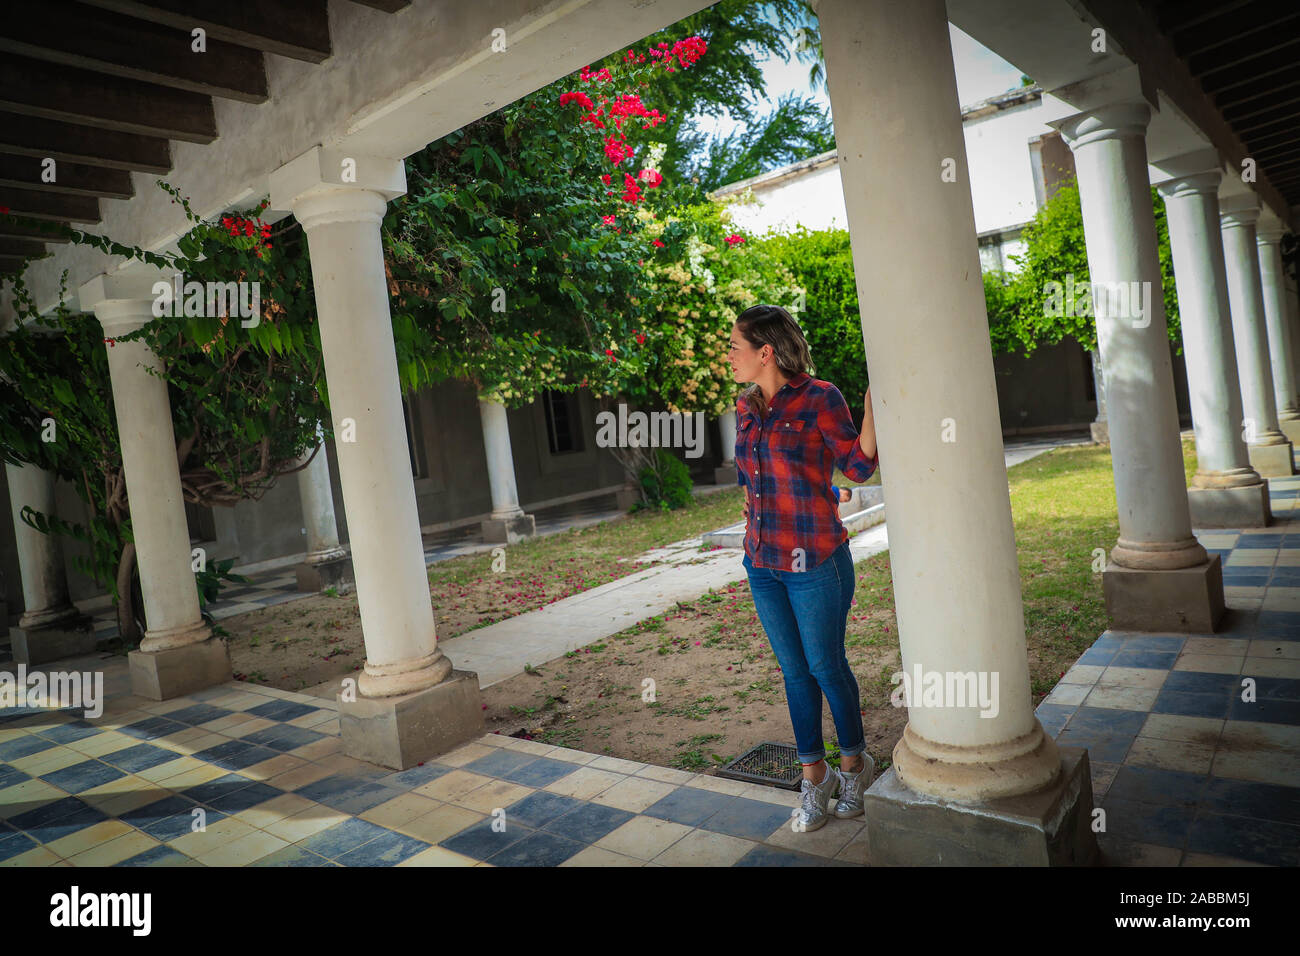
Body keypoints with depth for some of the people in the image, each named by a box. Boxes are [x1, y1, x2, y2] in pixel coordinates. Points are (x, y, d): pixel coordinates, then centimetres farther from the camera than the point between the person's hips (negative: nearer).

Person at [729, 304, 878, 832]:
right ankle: (815, 774, 29)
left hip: (815, 561, -6)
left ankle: (854, 762, 31)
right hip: (762, 562, 6)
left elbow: (858, 465, -14)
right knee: (794, 671, 14)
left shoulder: (819, 398, -11)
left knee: (826, 666, 7)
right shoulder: (746, 407, 7)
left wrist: (872, 406, -25)